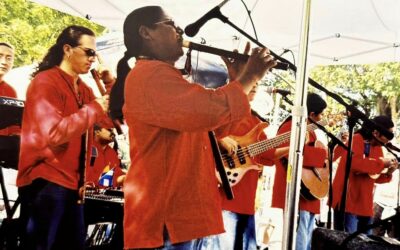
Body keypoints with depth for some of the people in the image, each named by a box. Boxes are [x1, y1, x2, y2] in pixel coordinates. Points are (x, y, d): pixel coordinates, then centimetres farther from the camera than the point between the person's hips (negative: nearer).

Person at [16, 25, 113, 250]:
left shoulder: (83, 88, 13)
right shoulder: (45, 82, -12)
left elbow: (111, 120, 14)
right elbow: (54, 133, -25)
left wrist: (111, 86, 2)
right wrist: (94, 108, -20)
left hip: (72, 182, 9)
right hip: (45, 181, -9)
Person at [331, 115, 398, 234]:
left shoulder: (378, 147, 11)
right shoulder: (356, 140, -10)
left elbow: (375, 177, 15)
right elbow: (355, 163, -30)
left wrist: (388, 172, -3)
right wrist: (381, 163, -21)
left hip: (365, 204, 8)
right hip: (347, 201, -8)